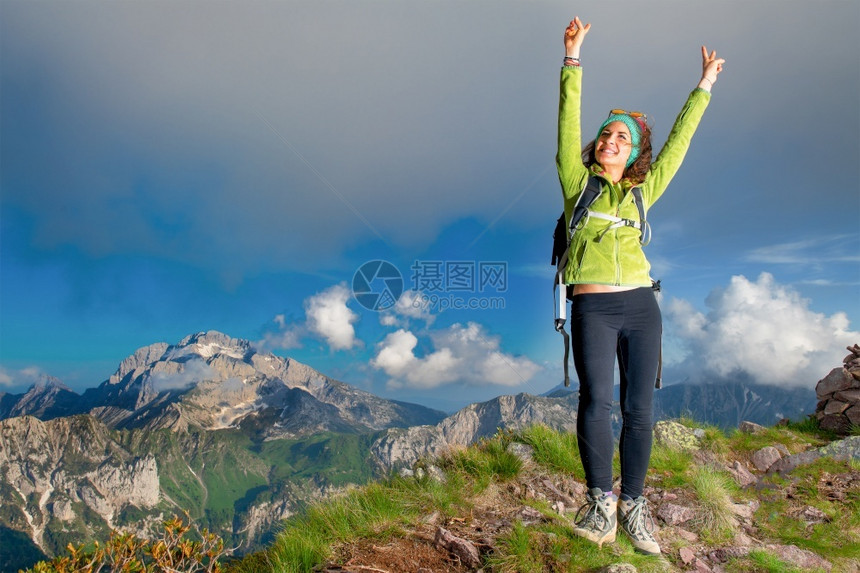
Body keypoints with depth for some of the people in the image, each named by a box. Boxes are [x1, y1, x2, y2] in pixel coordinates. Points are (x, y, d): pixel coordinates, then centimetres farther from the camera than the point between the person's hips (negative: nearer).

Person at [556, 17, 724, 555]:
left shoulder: (641, 192, 17)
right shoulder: (578, 182, 11)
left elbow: (678, 143, 24)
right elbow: (568, 124, 5)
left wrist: (704, 87, 30)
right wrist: (573, 58, 1)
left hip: (641, 307, 3)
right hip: (593, 308, -3)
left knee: (639, 410, 1)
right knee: (597, 401, -17)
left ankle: (633, 504, 12)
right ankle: (601, 501, -3)